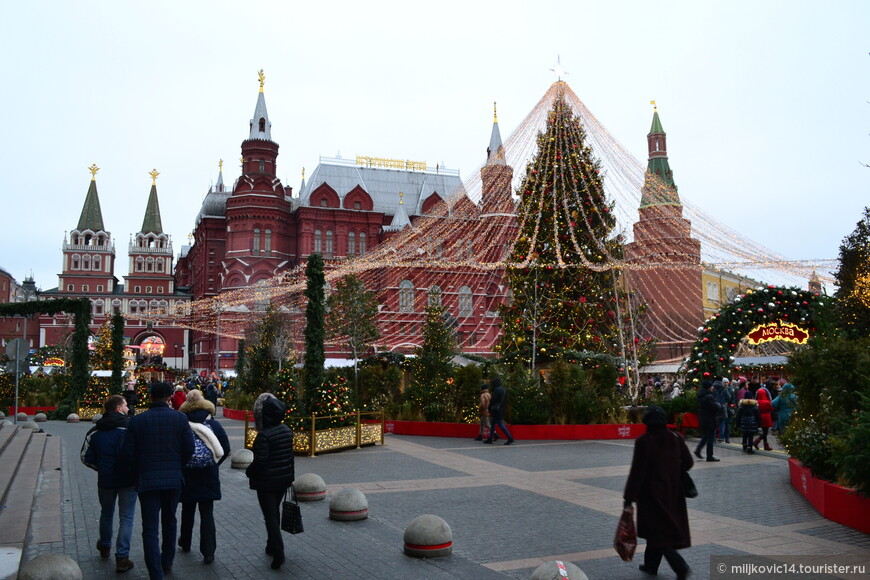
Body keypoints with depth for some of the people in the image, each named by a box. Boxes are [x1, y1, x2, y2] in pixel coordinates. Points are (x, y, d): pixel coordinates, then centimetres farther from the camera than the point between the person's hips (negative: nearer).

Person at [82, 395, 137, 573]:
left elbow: (86, 457, 6)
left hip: (105, 480, 5)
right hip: (127, 480, -5)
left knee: (106, 513, 25)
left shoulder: (95, 431, 4)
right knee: (126, 518, 3)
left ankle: (104, 547, 45)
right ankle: (122, 558, 0)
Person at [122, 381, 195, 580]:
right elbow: (189, 449, -7)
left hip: (146, 480, -2)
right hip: (173, 479, 2)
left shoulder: (136, 421, -5)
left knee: (150, 529, 2)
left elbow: (128, 453, -6)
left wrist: (139, 472, 11)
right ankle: (167, 563, 36)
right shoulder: (180, 419, -5)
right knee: (169, 521, 22)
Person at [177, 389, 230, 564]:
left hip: (186, 476, 0)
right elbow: (226, 450, -5)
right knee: (207, 513, 4)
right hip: (208, 477, 0)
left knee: (187, 510, 19)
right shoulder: (214, 425, -7)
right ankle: (208, 552, 0)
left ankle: (185, 543, 38)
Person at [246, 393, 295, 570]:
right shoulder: (286, 430, 0)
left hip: (266, 482, -7)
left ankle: (278, 554, -1)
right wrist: (290, 474, 18)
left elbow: (260, 461, -22)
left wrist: (249, 471, -3)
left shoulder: (264, 435, -22)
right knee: (275, 512, 22)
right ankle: (273, 546, 35)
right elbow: (290, 454, 8)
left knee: (270, 516, 1)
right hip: (284, 479, 7)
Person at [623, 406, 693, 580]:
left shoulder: (643, 441, -17)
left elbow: (637, 471, -18)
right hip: (672, 493, 6)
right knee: (661, 528, 19)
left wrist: (629, 498, -11)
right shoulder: (675, 439, -3)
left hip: (651, 493, -6)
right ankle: (651, 564, 30)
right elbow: (688, 462, 3)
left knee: (658, 530, 3)